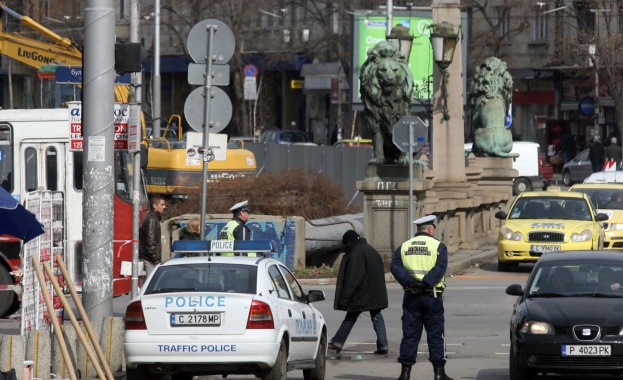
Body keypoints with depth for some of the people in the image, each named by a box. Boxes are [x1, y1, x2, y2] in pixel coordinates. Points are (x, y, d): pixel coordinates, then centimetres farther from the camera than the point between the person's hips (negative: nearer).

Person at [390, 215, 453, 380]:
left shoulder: (404, 247, 9)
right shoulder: (438, 246, -2)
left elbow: (395, 266, -5)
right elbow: (440, 268, -17)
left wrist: (409, 281, -15)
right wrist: (425, 283, -19)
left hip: (411, 296, 3)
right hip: (432, 296, -3)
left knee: (409, 335, 6)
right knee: (435, 335, 3)